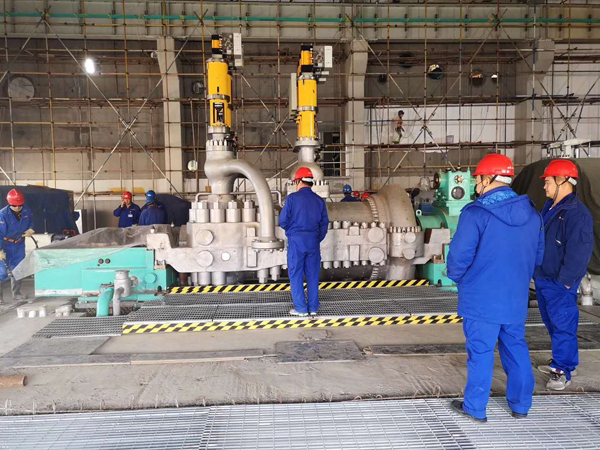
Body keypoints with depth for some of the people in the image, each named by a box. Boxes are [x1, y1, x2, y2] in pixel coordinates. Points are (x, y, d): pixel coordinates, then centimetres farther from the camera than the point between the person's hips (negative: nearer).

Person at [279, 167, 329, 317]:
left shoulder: (292, 198, -7)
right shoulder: (319, 200, 5)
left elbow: (283, 221, -6)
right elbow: (324, 224, 7)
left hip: (296, 241, -4)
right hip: (313, 242, 4)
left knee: (296, 275, 6)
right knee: (312, 275, 11)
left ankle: (301, 308, 8)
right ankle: (313, 307, 16)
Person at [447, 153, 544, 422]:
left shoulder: (476, 214, -18)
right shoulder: (531, 213, 4)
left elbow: (460, 256, -18)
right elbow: (538, 256, 11)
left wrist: (456, 277, 2)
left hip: (481, 300, -6)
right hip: (516, 299, 6)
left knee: (480, 352, 5)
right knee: (516, 348, 20)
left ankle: (475, 408, 19)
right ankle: (521, 405, 33)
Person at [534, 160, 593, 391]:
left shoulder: (577, 213, -19)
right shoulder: (550, 207, 11)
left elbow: (579, 252, -22)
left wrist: (565, 280, -19)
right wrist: (537, 272, 18)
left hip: (559, 284, -10)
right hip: (543, 278, 10)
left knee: (562, 325, 0)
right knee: (552, 323, 20)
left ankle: (563, 370, 12)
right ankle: (562, 361, 35)